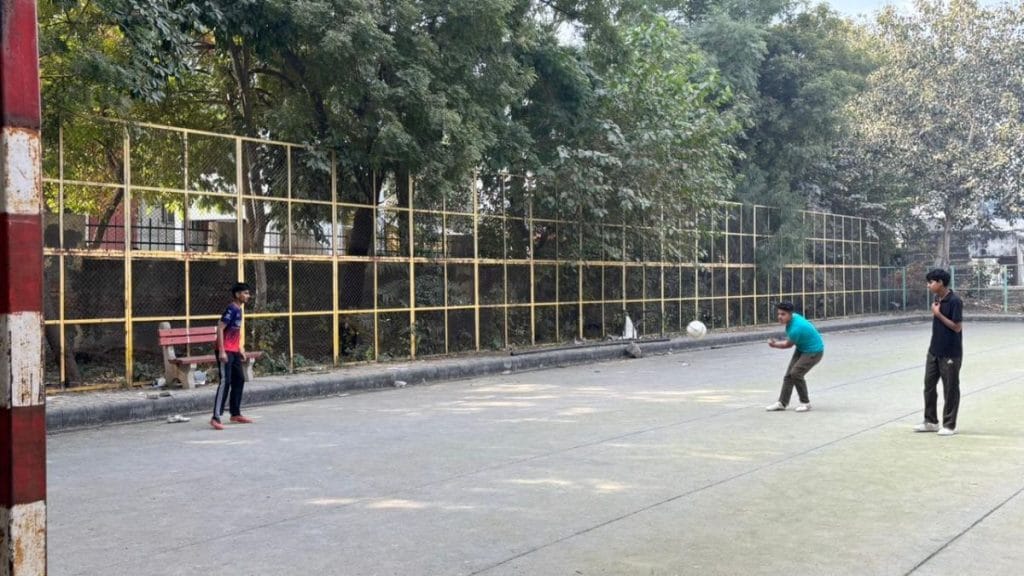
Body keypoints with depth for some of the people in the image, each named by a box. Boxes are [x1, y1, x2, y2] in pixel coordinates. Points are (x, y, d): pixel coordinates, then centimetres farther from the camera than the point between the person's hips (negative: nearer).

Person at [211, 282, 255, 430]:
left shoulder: (239, 309, 13)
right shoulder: (231, 309, -15)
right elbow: (220, 329, -20)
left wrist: (240, 348, 23)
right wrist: (222, 351, -24)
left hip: (234, 351, 10)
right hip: (225, 351, -10)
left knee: (239, 380, 13)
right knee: (225, 382, -13)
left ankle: (235, 414, 23)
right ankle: (216, 418, -14)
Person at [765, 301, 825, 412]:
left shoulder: (796, 328, -34)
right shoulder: (794, 317, -7)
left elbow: (788, 345, -18)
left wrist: (774, 344, -5)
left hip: (814, 351, -10)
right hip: (802, 348, 10)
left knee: (796, 373, -20)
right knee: (789, 374, 3)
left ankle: (805, 402, -3)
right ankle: (782, 403, 7)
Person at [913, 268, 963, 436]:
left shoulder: (955, 301, -17)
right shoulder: (937, 299, 7)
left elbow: (957, 327, -19)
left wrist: (938, 314, -18)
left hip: (950, 354, -8)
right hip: (934, 351, 8)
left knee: (950, 389, 3)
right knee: (929, 385, 12)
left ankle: (949, 425, 13)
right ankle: (930, 421, 23)